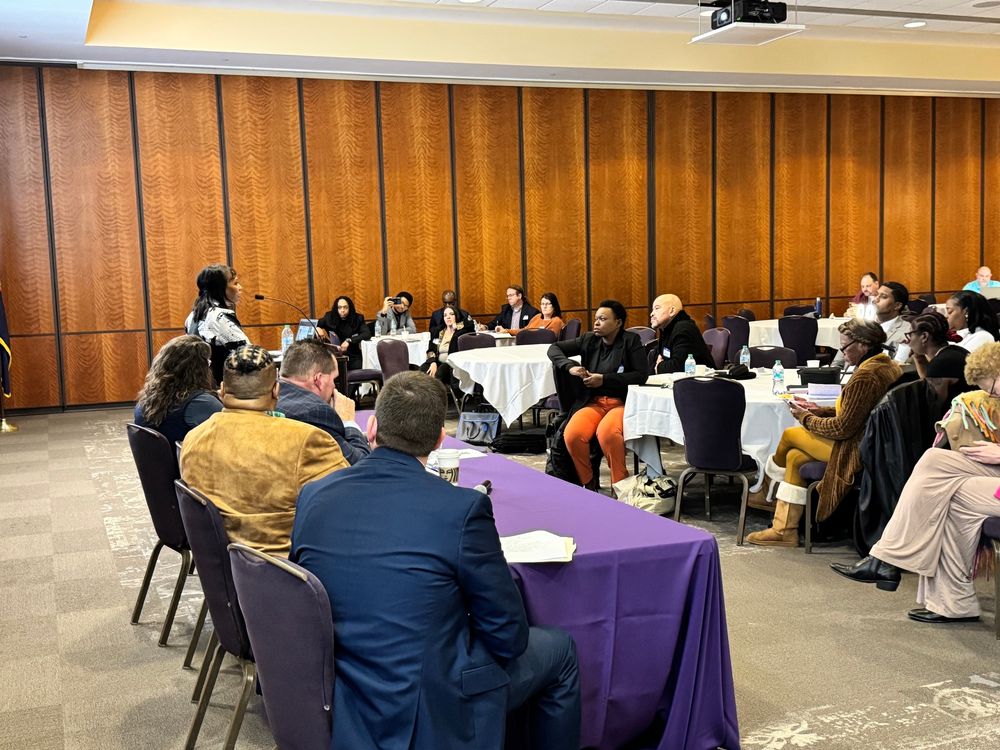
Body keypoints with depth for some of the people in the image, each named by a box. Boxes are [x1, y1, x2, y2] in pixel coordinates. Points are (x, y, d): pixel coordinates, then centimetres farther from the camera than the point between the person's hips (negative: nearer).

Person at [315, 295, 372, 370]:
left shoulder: (358, 318, 1)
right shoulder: (329, 317, 4)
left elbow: (367, 334, -11)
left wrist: (349, 341, -22)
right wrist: (317, 328, -12)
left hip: (353, 356, 0)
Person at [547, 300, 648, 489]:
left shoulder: (631, 340, 0)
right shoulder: (589, 340, 10)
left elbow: (641, 375, -9)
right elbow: (554, 348, 14)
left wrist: (604, 379, -15)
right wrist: (570, 366, -7)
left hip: (623, 402, -4)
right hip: (592, 402, 4)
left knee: (606, 433, -37)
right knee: (572, 435, -27)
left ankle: (620, 485, -15)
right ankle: (587, 481, -2)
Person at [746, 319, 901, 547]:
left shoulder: (865, 376, -23)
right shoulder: (890, 366, 8)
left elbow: (843, 428, -21)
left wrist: (806, 418, -6)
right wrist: (821, 411, 11)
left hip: (857, 450, -10)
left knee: (789, 435, 3)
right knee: (795, 457, 12)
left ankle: (767, 487, 26)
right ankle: (784, 529, 16)